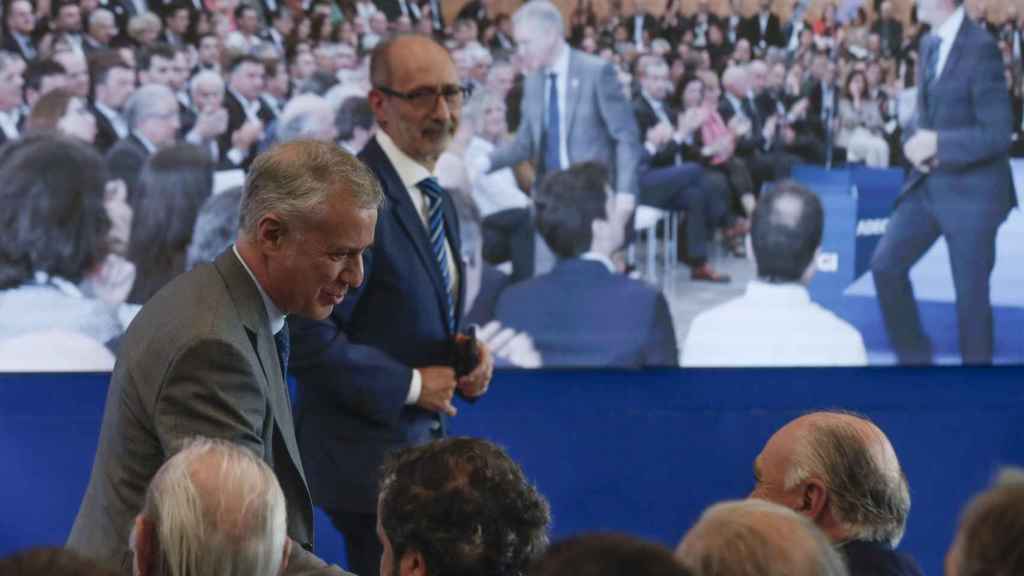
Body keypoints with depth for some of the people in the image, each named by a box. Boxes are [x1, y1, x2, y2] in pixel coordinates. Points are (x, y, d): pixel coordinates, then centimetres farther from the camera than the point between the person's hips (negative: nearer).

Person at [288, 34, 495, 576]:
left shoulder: (436, 199, 12)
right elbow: (309, 339, -23)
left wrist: (470, 354, 2)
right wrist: (410, 384, -16)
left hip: (425, 444, 9)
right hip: (370, 458, -9)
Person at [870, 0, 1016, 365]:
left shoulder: (980, 48, -18)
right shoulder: (931, 44, 7)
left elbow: (997, 133, -19)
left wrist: (938, 143, -20)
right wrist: (918, 144, -3)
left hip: (971, 191, -8)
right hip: (930, 182, 8)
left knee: (970, 294, 2)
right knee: (886, 265, 4)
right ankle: (914, 355, 20)